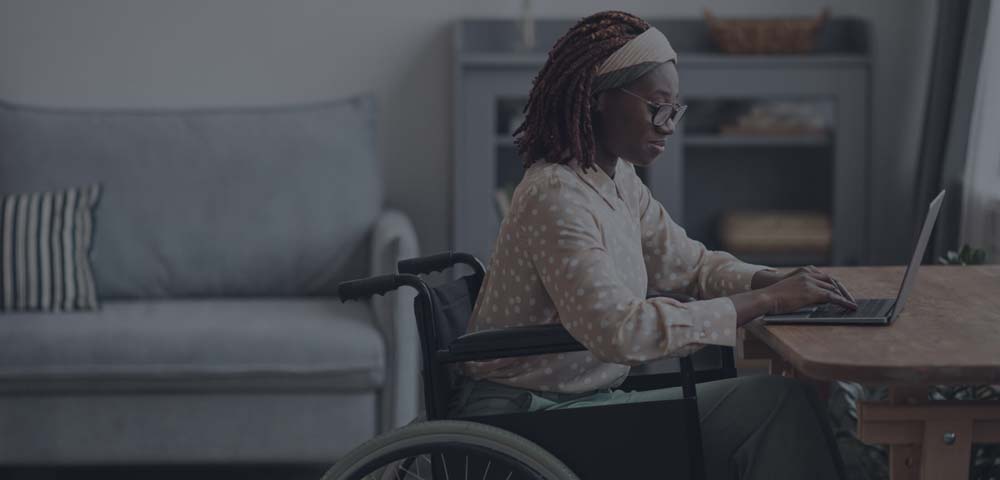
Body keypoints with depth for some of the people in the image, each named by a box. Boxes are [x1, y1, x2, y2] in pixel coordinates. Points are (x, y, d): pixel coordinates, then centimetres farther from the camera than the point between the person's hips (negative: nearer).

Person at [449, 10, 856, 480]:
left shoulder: (617, 179, 7)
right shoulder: (557, 197, -22)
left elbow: (690, 263, 17)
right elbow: (619, 330, -33)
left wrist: (777, 282, -4)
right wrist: (766, 301, -29)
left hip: (586, 400, 9)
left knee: (784, 398, -6)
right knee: (780, 403, -14)